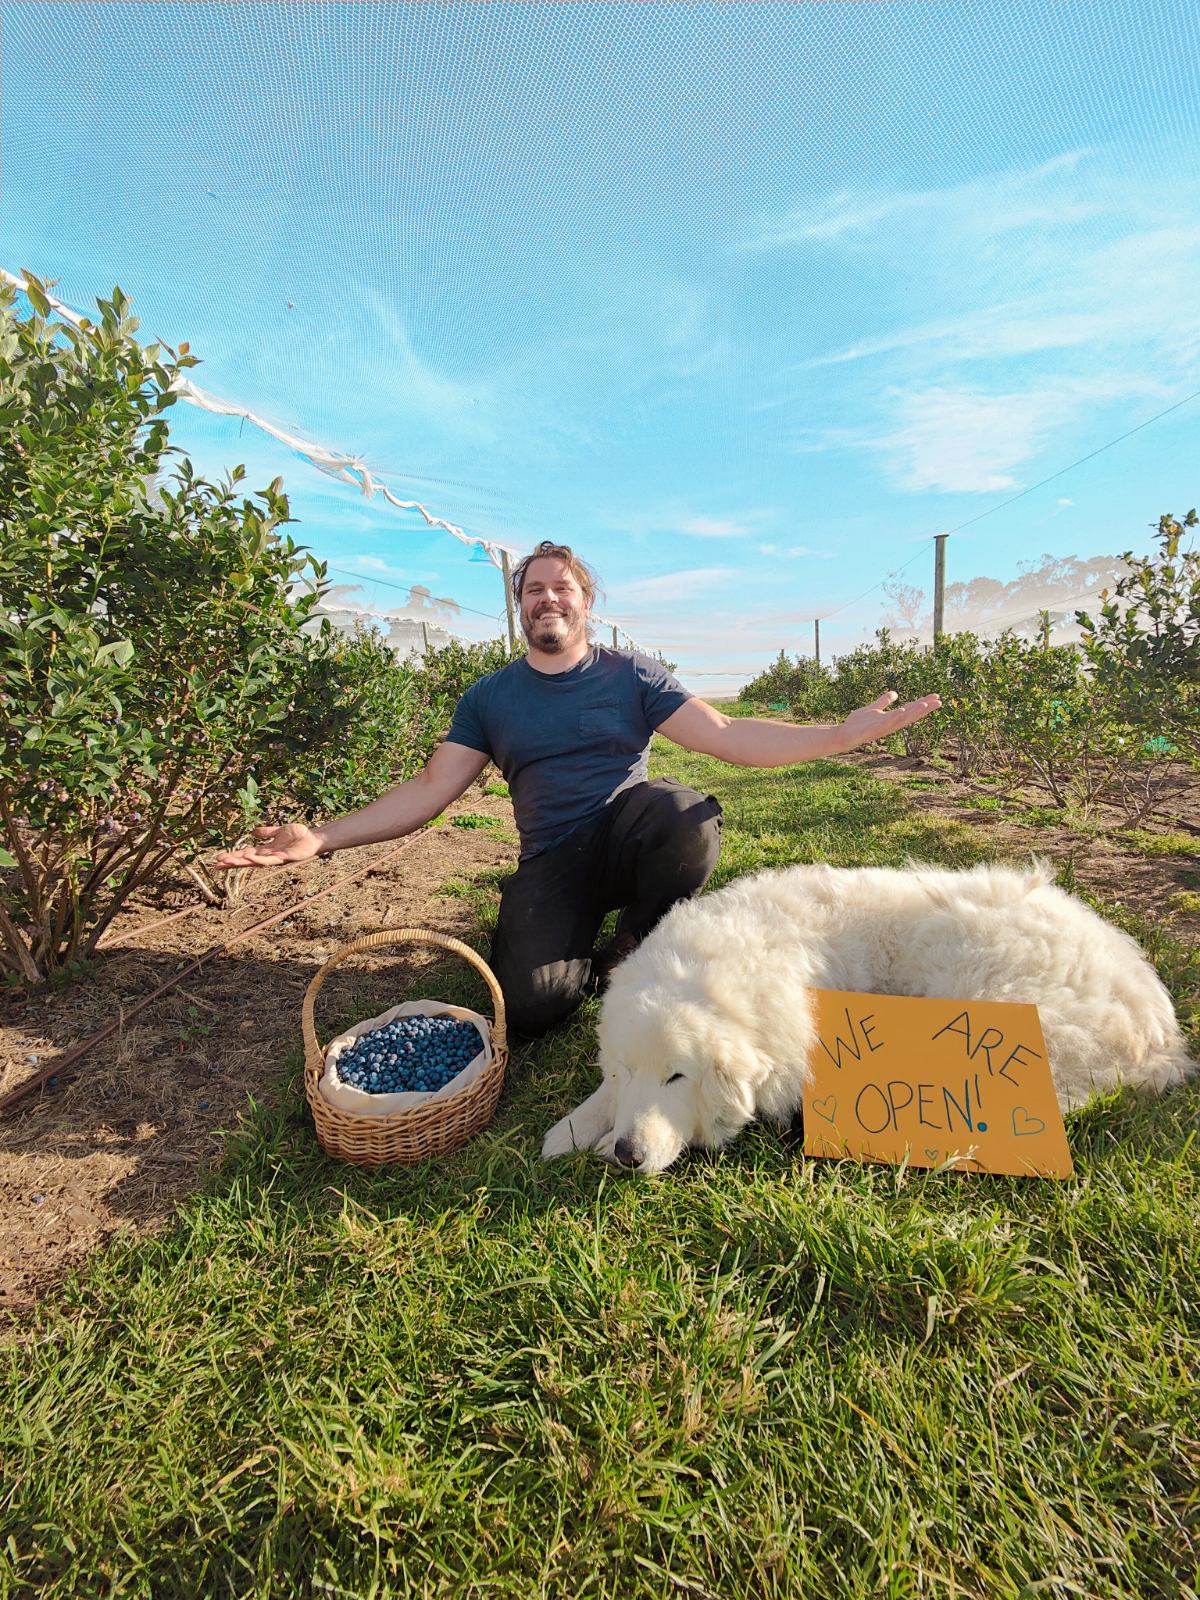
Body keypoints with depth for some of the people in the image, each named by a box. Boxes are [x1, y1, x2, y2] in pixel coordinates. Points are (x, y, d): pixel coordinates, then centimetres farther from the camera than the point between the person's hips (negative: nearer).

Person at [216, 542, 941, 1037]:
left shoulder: (632, 675, 4)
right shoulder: (490, 698, 8)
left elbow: (731, 738, -4)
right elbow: (429, 789, 3)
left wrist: (849, 731, -13)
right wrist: (324, 838, -8)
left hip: (629, 832, 0)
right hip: (551, 863, 0)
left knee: (688, 814, -35)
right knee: (529, 1005, -24)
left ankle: (632, 959, -6)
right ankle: (589, 962, 14)